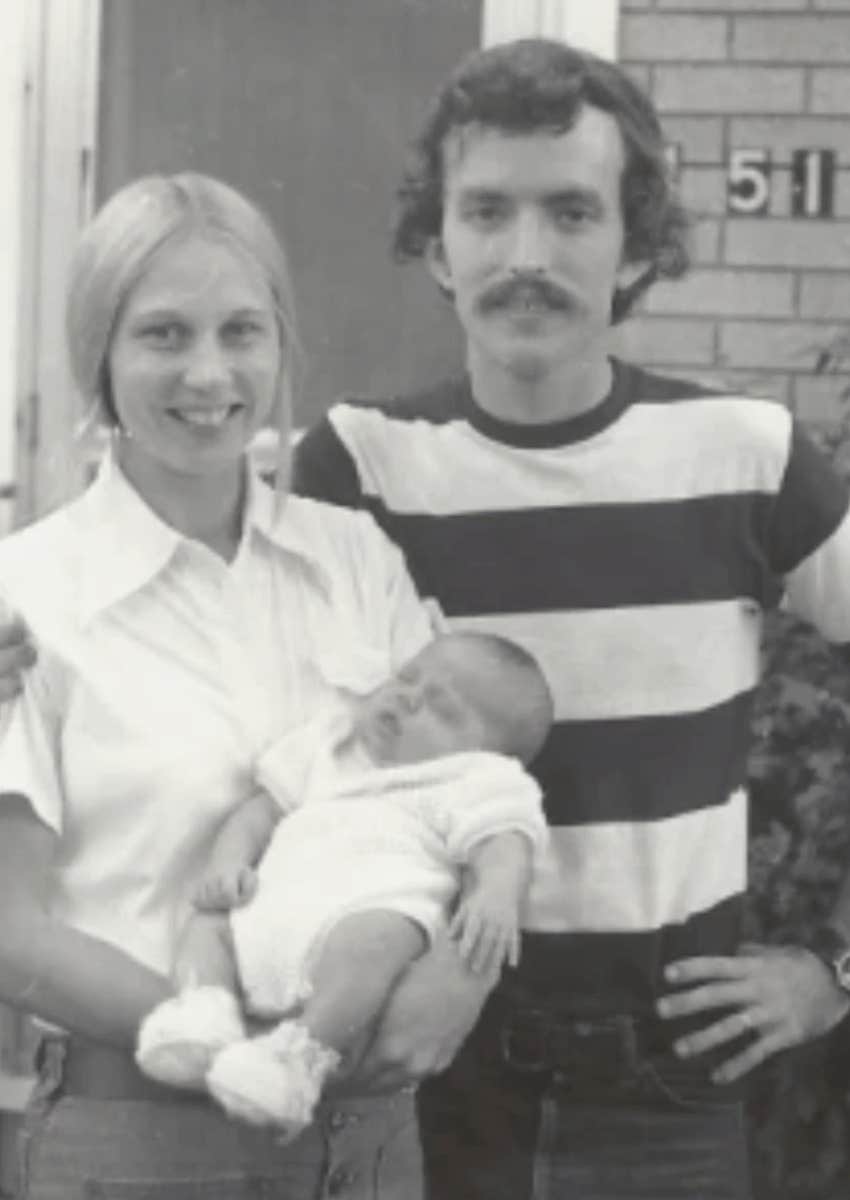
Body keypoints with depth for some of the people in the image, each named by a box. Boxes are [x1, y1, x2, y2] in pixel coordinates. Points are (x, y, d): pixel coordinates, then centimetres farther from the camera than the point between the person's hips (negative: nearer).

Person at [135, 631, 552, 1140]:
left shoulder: (476, 784, 14)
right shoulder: (327, 749, 33)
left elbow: (503, 845, -3)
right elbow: (261, 810, 33)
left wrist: (498, 895, -27)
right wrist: (228, 864, 11)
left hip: (372, 908, -7)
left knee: (372, 938, -37)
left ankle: (307, 1054, -39)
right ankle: (205, 1009, -17)